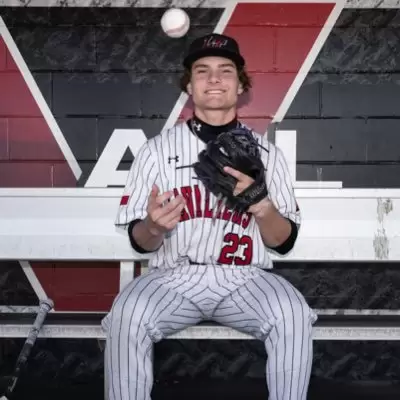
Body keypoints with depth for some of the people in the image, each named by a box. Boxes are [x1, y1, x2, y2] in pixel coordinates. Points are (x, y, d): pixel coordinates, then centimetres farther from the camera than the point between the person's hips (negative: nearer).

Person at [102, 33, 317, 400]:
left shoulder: (266, 151, 6)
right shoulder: (158, 149, 4)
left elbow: (284, 242, 4)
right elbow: (140, 242, 4)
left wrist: (261, 205, -17)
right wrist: (154, 226, -20)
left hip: (246, 280, 1)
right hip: (173, 277, 0)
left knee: (293, 315, -29)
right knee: (127, 316, -30)